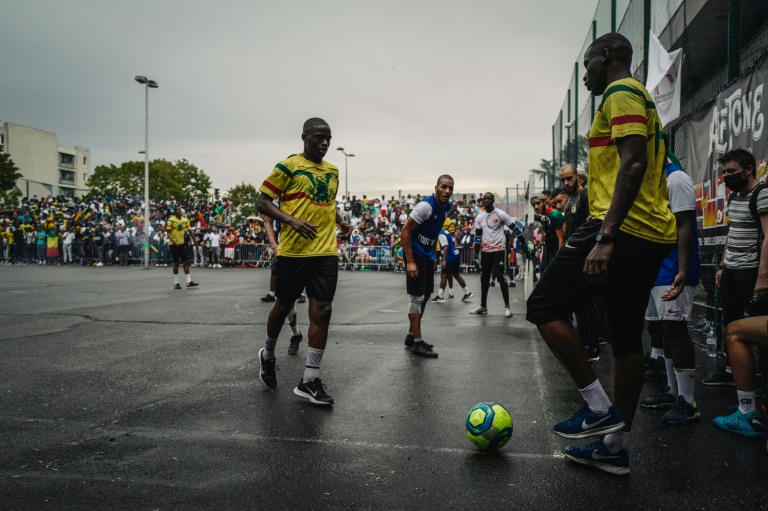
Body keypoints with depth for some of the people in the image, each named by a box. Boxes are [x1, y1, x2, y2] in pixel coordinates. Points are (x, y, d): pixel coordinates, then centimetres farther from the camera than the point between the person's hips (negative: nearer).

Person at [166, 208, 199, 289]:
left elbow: (190, 232, 10)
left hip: (182, 243, 5)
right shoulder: (171, 220, -9)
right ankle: (176, 283, 9)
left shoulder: (185, 220, 6)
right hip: (173, 244, -5)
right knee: (176, 263, 0)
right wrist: (173, 241, -28)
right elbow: (168, 233, -12)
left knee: (186, 262, 2)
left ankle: (189, 281, 5)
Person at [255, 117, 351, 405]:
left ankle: (309, 381, 4)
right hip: (293, 252, -4)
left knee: (322, 311, -3)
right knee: (284, 306, 11)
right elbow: (262, 202, -6)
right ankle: (268, 354, 40)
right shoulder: (288, 166, -5)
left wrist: (341, 222, 8)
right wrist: (292, 221, -21)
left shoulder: (332, 171, 14)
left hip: (326, 252, 4)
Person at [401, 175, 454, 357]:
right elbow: (405, 232, -21)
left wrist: (433, 255, 17)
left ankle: (411, 335, 27)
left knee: (425, 296, 14)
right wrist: (410, 262, -24)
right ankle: (417, 342, 1)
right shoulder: (425, 206, -22)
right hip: (415, 254, -9)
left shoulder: (446, 207, 4)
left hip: (428, 255, 9)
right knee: (417, 297, -6)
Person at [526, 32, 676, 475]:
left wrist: (606, 236, -25)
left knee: (544, 307, -5)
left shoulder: (621, 92, -4)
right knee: (627, 339, 10)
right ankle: (616, 447, 18)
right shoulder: (644, 100, 26)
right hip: (654, 236, 10)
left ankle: (600, 408, -3)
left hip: (622, 228, -10)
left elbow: (633, 163, -18)